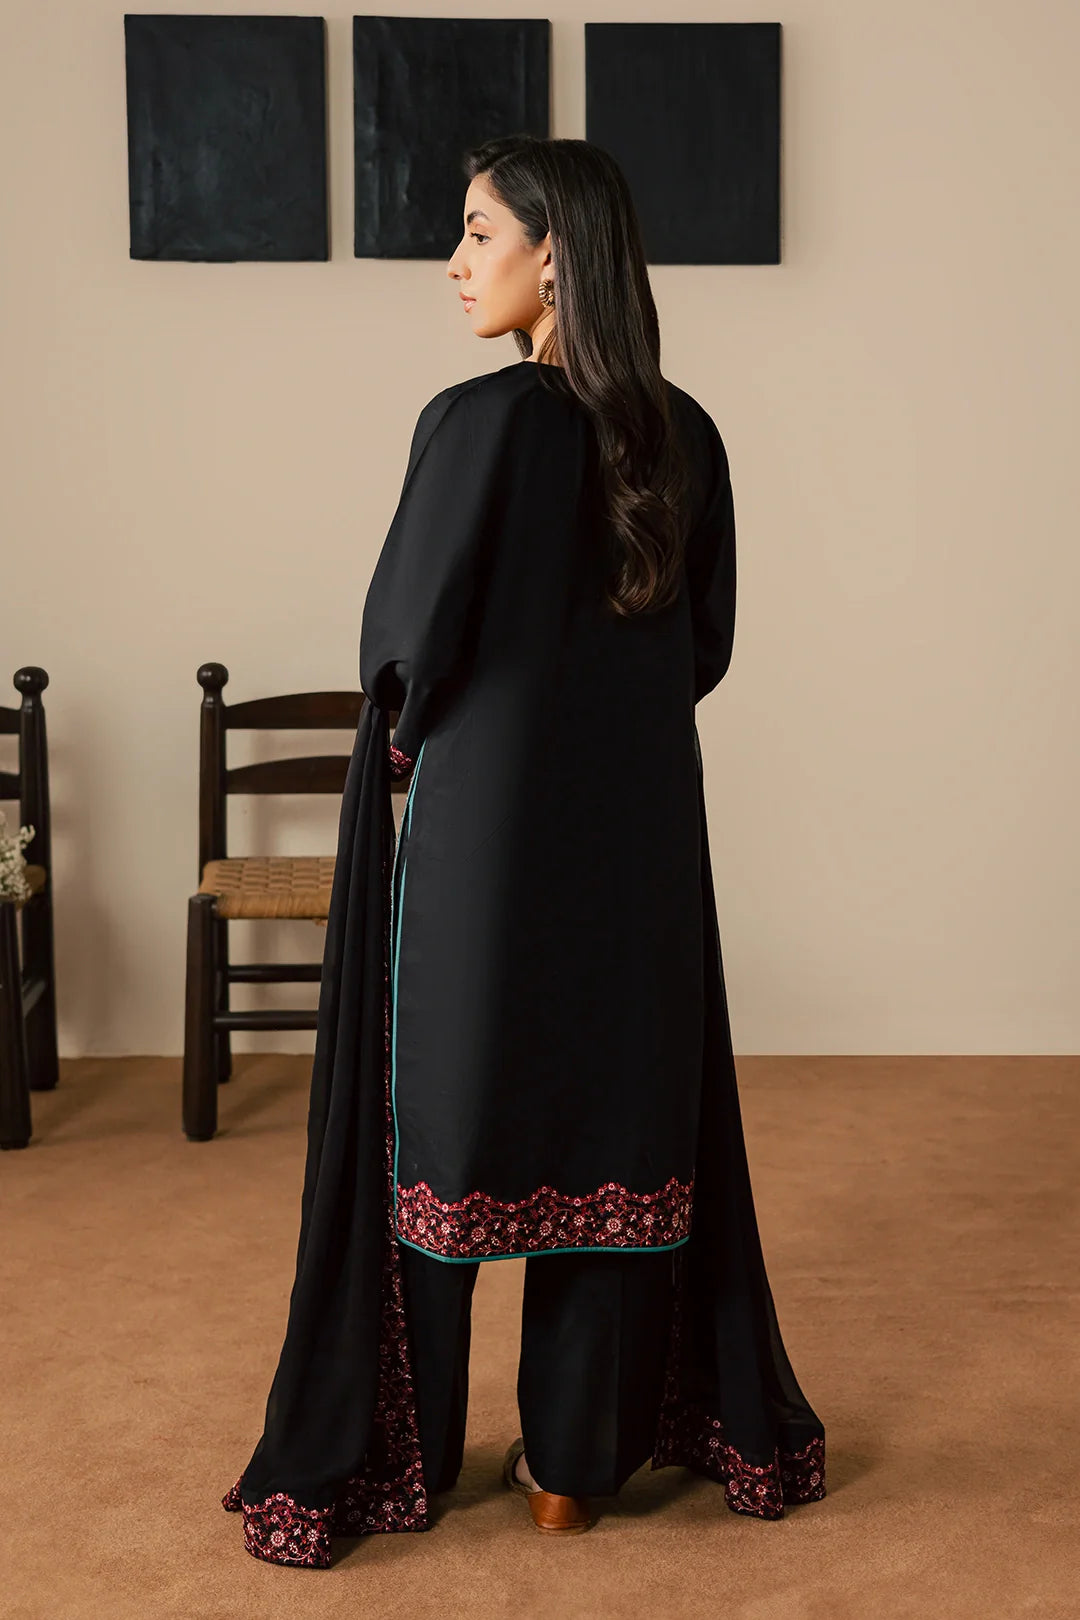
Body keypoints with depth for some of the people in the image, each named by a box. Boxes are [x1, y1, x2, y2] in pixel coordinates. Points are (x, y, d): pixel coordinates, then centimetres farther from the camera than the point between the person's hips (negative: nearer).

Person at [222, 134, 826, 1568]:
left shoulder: (479, 423, -16)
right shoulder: (684, 436, 2)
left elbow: (407, 643, -14)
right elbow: (706, 644, 8)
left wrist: (403, 735, 6)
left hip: (481, 831, -5)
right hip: (639, 840, 5)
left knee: (442, 1118, 8)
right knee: (620, 1125, 12)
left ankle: (391, 1460, 21)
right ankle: (573, 1462, 23)